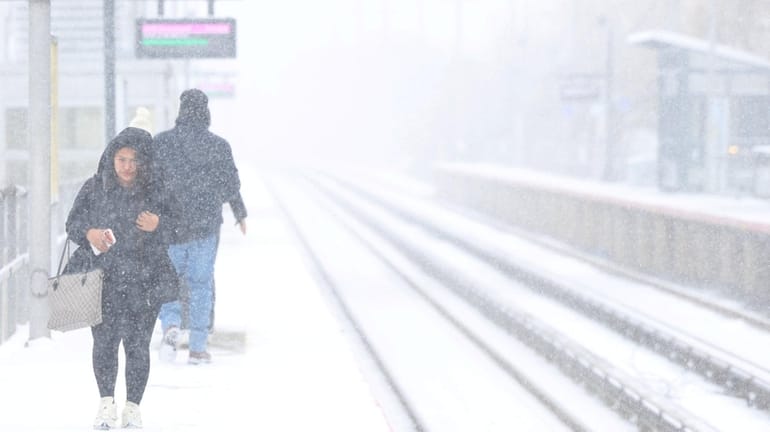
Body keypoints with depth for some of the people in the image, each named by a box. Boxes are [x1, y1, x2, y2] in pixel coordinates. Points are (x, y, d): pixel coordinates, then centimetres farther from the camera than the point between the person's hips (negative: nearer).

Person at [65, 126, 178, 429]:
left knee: (137, 344, -3)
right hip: (103, 279, 1)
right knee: (104, 340, -8)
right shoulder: (94, 188, 3)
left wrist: (158, 225, -18)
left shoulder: (156, 193, 0)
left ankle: (133, 407, 10)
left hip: (143, 281, -1)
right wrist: (89, 233, -13)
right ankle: (106, 403, 7)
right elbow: (72, 223, 7)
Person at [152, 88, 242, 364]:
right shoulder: (219, 146, -2)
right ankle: (198, 347, 9)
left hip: (170, 225, -1)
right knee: (201, 283, 9)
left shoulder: (161, 143, -5)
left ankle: (171, 325, -13)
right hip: (206, 225, 1)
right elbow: (232, 188, 2)